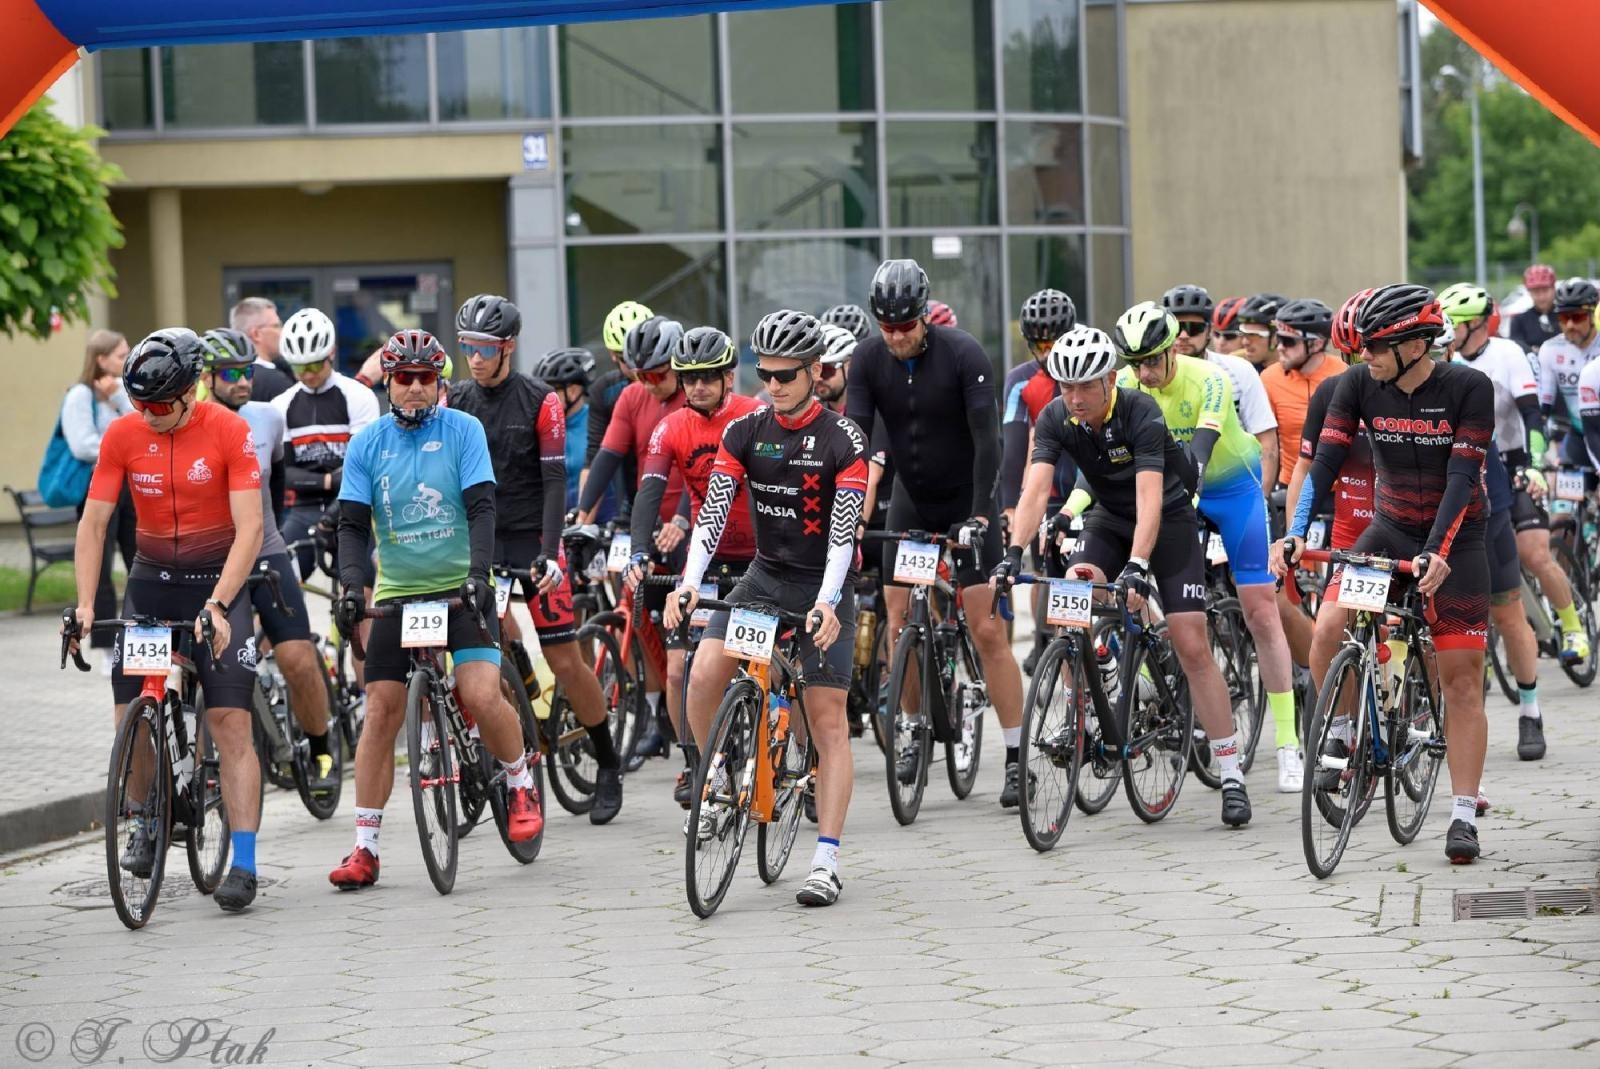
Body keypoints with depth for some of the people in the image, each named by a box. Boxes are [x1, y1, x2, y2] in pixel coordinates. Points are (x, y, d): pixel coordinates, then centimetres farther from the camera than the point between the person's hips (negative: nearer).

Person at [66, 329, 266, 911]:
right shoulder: (123, 435, -7)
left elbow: (249, 529, -19)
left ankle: (243, 864, -11)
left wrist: (217, 605, -28)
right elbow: (92, 524, -5)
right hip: (151, 580, 3)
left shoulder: (228, 431, -16)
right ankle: (147, 823, 21)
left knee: (230, 722, -11)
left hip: (219, 581, -3)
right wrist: (85, 605, -16)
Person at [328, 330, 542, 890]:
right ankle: (365, 848, 3)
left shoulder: (463, 430, -3)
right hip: (397, 592, 2)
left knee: (481, 696, -20)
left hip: (460, 588, -2)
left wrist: (478, 573, -24)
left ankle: (521, 785, 8)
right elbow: (353, 523, 0)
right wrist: (350, 585, -16)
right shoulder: (368, 443, 2)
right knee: (380, 714, -2)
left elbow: (481, 508, -10)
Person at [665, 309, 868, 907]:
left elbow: (843, 531, -19)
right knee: (705, 674, -19)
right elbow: (713, 511, -7)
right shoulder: (745, 433, 0)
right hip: (764, 577, 4)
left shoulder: (843, 441, -12)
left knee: (828, 721, -7)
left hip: (824, 588, -4)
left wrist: (826, 603, -32)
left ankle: (826, 862, -7)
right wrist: (689, 582, -23)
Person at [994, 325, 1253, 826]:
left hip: (1167, 520, -4)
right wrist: (1014, 552, -43)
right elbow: (1035, 488, -28)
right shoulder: (1055, 419, -18)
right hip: (1109, 518, 4)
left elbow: (1149, 495, -39)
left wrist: (1137, 566, -51)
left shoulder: (1140, 412, -30)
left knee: (1191, 645, -11)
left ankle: (1231, 775, -6)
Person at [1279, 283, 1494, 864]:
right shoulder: (1359, 385, -9)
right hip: (1389, 531, 3)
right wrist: (1296, 533, -26)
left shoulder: (1468, 388, -17)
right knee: (1327, 632, -20)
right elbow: (1325, 461, -13)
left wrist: (1437, 553, -33)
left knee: (1461, 678, -5)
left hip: (1455, 539, -3)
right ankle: (1341, 733, 7)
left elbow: (1463, 477, -22)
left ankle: (1464, 816, 1)